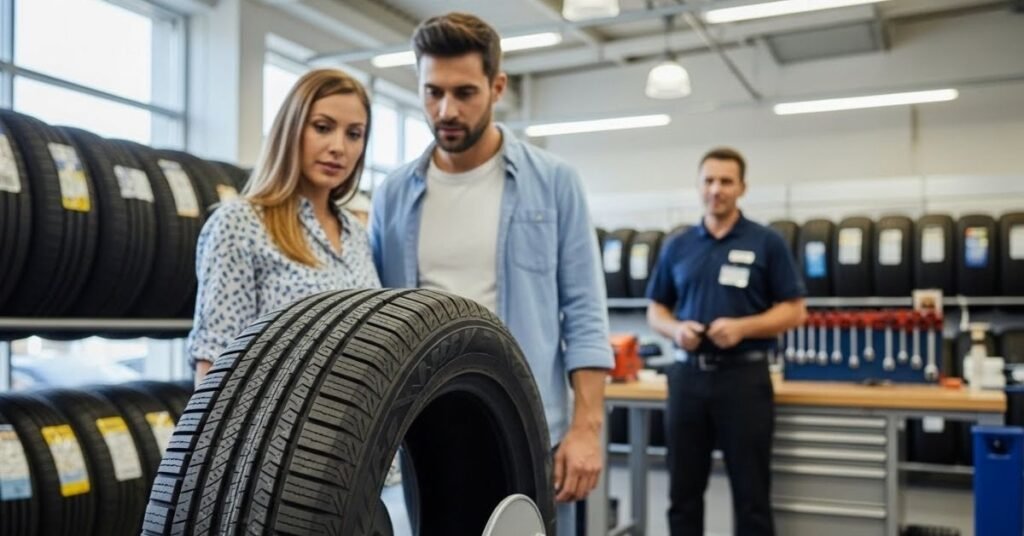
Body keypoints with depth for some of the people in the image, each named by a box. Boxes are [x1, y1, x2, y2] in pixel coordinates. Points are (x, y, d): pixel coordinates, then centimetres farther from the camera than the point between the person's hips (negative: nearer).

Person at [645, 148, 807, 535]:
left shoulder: (766, 243, 0)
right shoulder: (678, 246, 10)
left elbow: (793, 311, -2)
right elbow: (656, 309, 13)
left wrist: (742, 327, -18)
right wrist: (675, 329, -9)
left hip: (743, 376, -3)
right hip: (688, 375, 3)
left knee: (751, 494, 4)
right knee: (683, 492, 10)